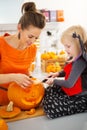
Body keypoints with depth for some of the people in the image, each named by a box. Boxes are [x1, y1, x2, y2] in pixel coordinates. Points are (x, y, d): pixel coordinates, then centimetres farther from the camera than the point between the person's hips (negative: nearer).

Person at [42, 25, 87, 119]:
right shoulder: (75, 58, 2)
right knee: (48, 91, 15)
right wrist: (57, 74, 7)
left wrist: (53, 81, -10)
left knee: (50, 109, -19)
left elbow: (69, 84, -26)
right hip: (71, 90, 10)